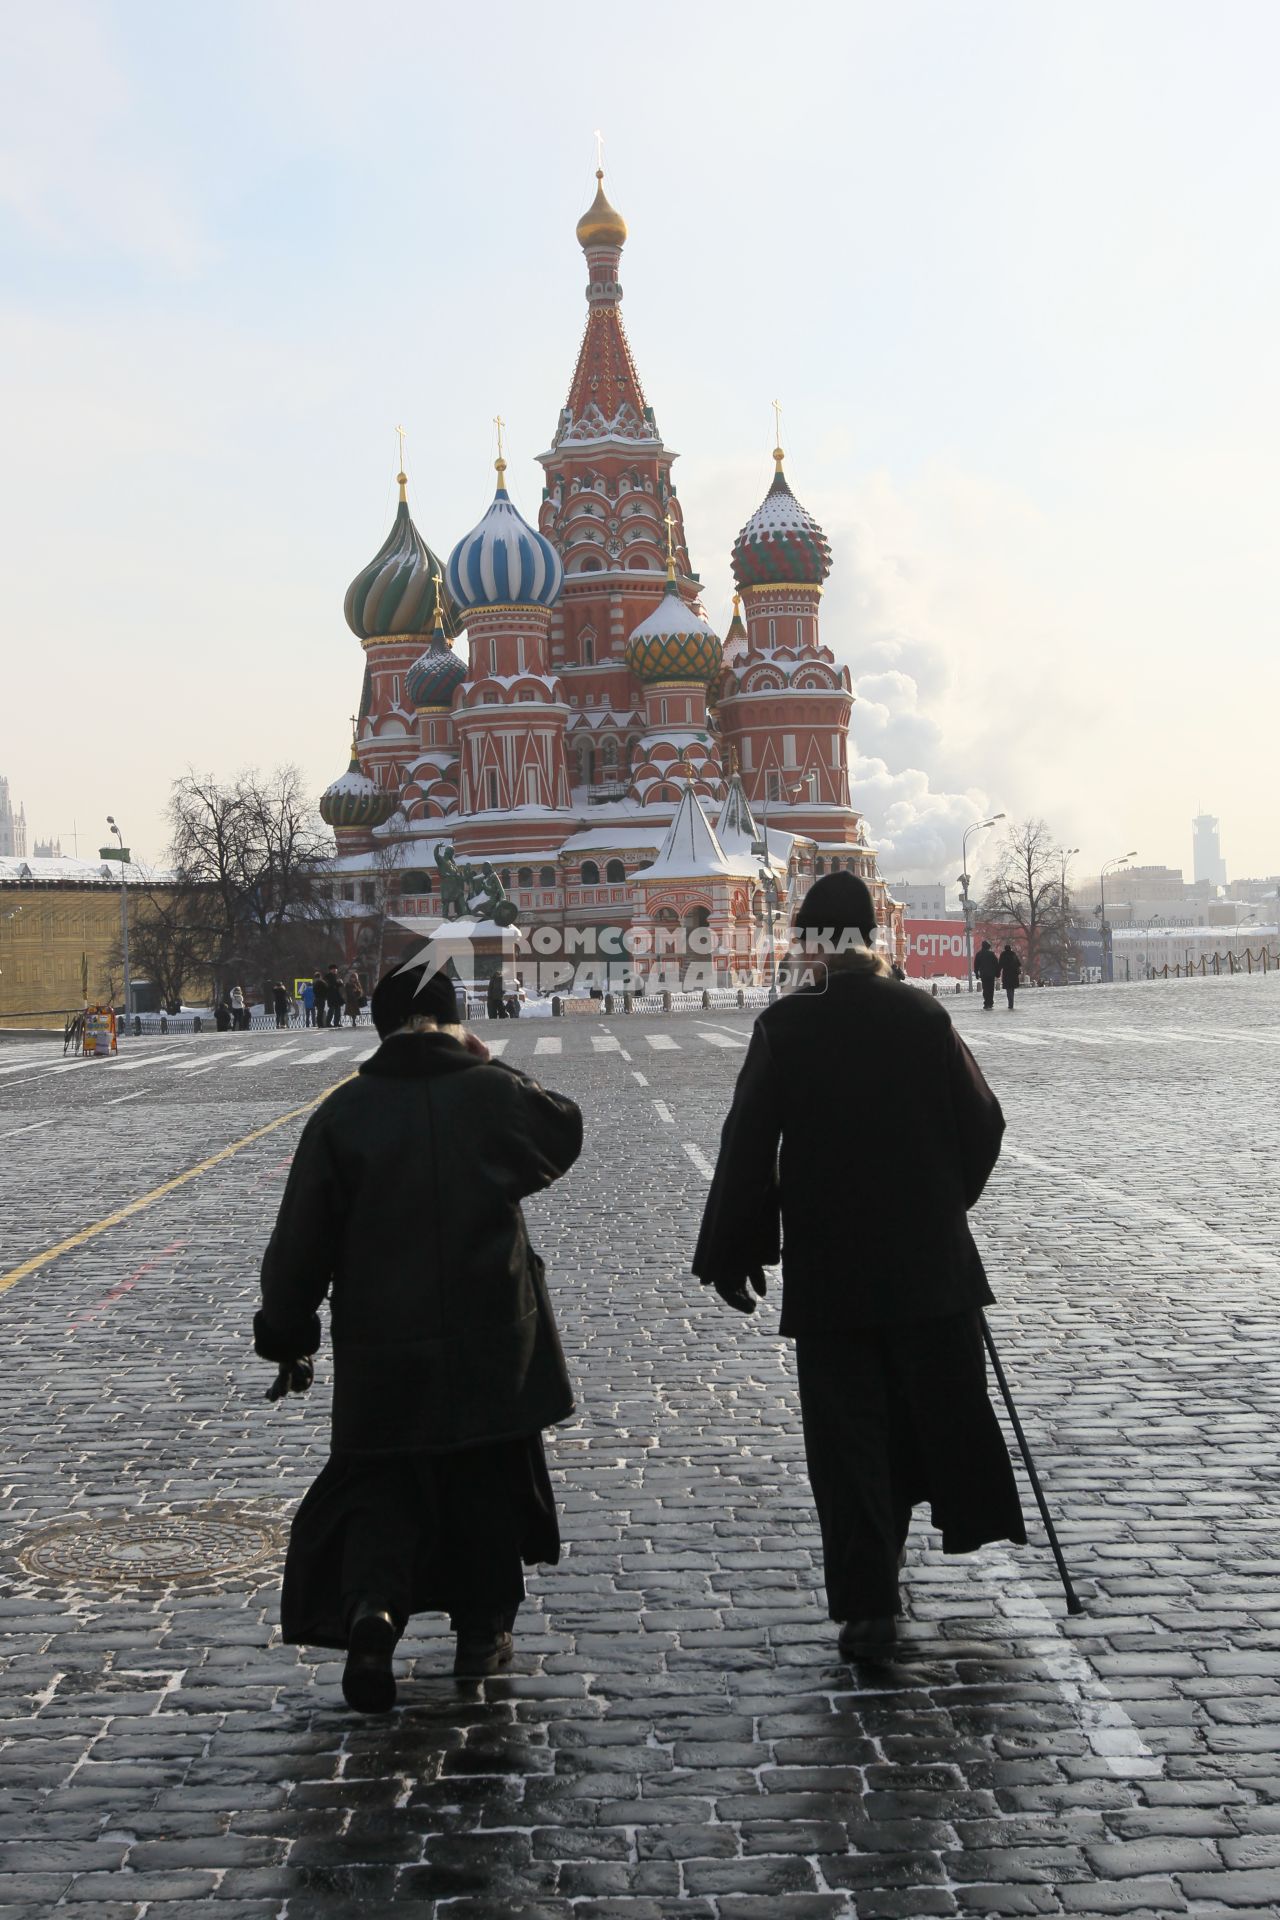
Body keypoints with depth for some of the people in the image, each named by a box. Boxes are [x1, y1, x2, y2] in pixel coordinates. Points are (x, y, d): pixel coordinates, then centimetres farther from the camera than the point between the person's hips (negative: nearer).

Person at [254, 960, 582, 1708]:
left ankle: (371, 1606, -12)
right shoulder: (494, 1093, -5)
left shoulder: (343, 1113, -5)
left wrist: (287, 1336, 7)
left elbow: (301, 1243, -4)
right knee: (486, 1481, 16)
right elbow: (565, 1134, 17)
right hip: (493, 1343, 0)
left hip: (381, 1348, 0)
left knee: (380, 1486, 12)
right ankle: (484, 1630, 23)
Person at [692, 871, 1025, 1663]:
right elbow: (983, 1120, 3)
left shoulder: (784, 1027, -9)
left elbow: (748, 1145, -9)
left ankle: (869, 1605, 3)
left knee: (847, 1432, 4)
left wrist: (730, 1255, 0)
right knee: (944, 1398, 18)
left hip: (828, 1269, -2)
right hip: (930, 1261, 2)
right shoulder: (923, 1016, -2)